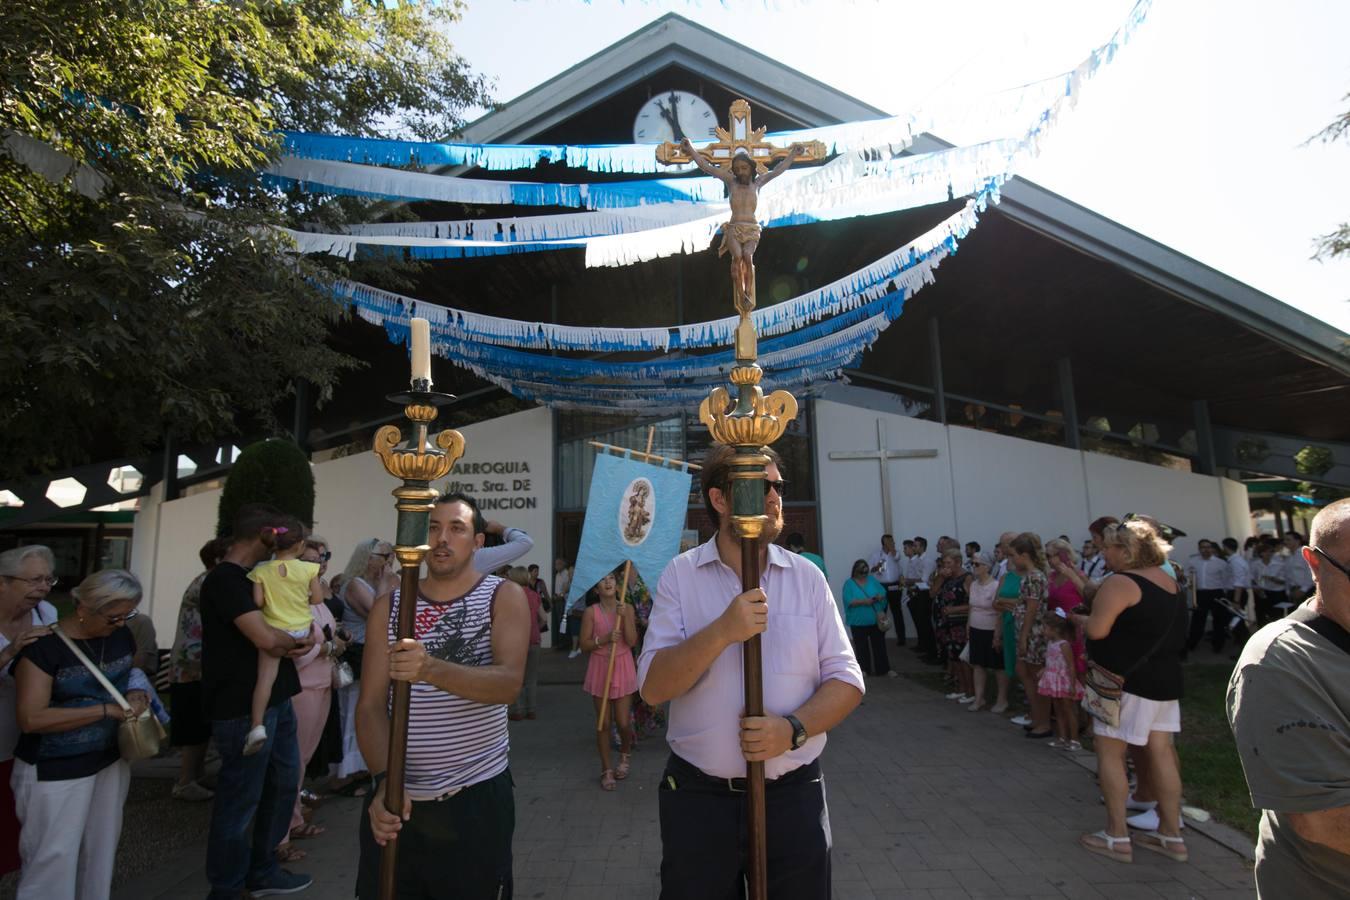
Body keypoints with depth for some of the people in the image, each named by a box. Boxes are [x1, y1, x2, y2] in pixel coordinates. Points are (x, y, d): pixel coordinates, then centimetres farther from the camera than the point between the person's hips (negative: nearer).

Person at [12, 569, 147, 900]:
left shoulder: (122, 636, 0)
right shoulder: (44, 646, -18)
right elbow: (31, 719, -24)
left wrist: (136, 694, -5)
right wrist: (109, 709, -27)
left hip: (110, 761, 6)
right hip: (55, 771, -6)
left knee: (100, 851, 18)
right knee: (53, 859, 6)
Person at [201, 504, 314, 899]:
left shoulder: (251, 578, 14)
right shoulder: (225, 579, -17)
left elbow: (282, 628, 18)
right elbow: (266, 638, -27)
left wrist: (293, 641, -6)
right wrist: (297, 641, -6)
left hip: (275, 699, 10)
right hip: (243, 707, -10)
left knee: (284, 782, 18)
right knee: (240, 800, 4)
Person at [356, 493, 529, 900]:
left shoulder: (504, 596, -6)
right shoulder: (388, 606, 3)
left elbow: (508, 682, -21)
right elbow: (370, 705, -3)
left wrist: (432, 670, -36)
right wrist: (385, 781, -18)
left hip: (477, 796, -2)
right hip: (398, 796, 3)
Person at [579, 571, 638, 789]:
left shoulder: (627, 608, -2)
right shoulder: (591, 612, -4)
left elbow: (632, 641, -9)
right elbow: (584, 644, -4)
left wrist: (624, 617, -19)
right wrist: (603, 639, -19)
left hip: (623, 668, 1)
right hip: (600, 667, 0)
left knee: (623, 722, 2)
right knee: (603, 722, 6)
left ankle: (624, 755, 34)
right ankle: (606, 770, 22)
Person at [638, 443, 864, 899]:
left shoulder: (807, 576, -1)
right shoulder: (680, 575, -6)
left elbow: (846, 680, -1)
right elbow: (653, 686, -13)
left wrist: (794, 729, -17)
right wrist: (723, 631, -26)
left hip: (795, 794, 2)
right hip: (698, 797, -1)